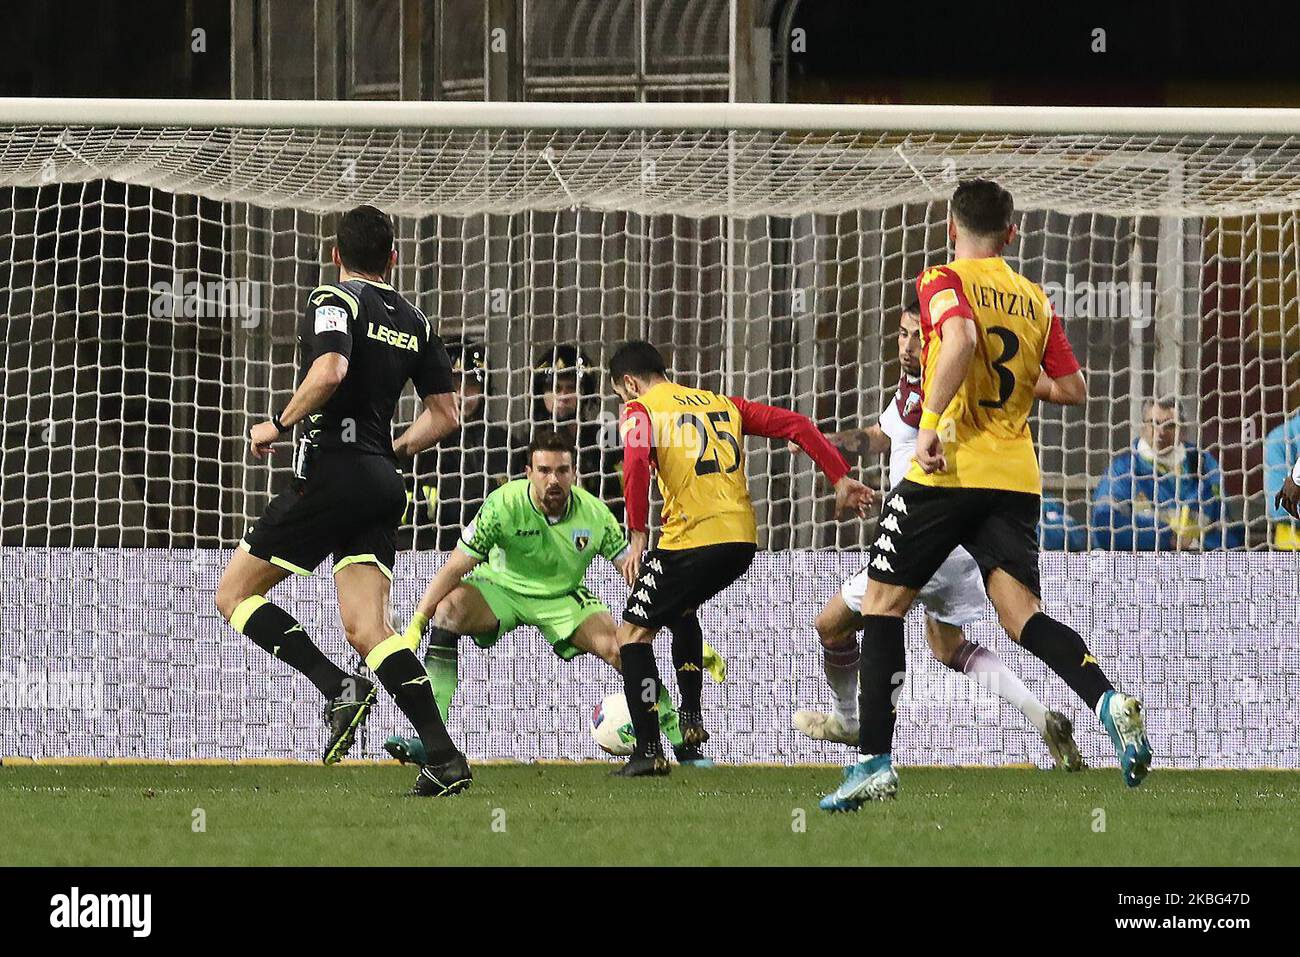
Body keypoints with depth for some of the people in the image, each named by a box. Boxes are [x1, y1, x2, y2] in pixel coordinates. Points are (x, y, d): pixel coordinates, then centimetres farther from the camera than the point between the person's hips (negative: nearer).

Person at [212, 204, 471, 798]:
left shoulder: (334, 300, -5)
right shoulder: (413, 321, 16)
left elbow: (329, 371, -24)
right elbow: (444, 414, 18)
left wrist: (280, 425, -10)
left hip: (329, 475, -7)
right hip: (383, 485, 7)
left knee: (234, 594, 3)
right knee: (366, 627, -1)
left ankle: (338, 686, -15)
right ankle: (444, 758, -17)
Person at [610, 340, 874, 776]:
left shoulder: (639, 410, 4)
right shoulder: (722, 404, 22)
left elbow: (637, 462, -17)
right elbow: (795, 425, 16)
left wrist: (638, 535, -15)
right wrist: (840, 478, 16)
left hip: (690, 540, -7)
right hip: (742, 539, 7)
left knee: (633, 632, 5)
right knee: (681, 609, 33)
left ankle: (649, 750, -5)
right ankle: (691, 717, 27)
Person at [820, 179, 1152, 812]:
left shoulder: (944, 281, -2)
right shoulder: (1035, 300, 15)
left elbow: (961, 339, -23)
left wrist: (932, 422, -24)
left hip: (948, 472, -5)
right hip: (1017, 476, 5)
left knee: (883, 602, 7)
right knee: (1021, 613, -2)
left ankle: (874, 762, 2)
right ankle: (1108, 702, -29)